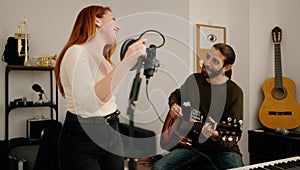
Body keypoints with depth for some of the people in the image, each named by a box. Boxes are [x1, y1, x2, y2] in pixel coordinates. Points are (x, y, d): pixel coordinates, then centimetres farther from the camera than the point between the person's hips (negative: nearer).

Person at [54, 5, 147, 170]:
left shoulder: (104, 59, 11)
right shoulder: (77, 52, -16)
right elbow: (90, 103, -31)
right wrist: (126, 62, -34)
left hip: (112, 134, 8)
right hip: (82, 139, -8)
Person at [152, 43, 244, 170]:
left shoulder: (234, 92, -8)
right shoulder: (194, 79, 6)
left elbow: (235, 133, -10)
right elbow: (175, 95, 27)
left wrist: (216, 136, -29)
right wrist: (173, 105, 5)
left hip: (222, 149, -2)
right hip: (191, 145, 3)